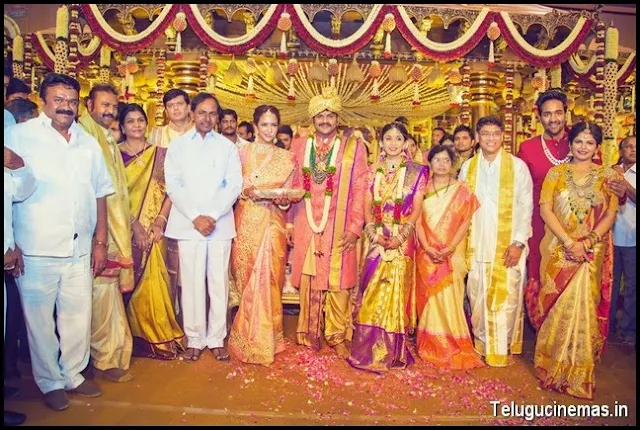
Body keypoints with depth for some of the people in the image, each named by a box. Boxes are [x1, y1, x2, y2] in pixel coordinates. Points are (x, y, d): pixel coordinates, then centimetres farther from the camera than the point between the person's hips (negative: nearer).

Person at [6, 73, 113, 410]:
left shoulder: (88, 143, 13)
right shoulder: (20, 136, -1)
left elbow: (100, 193, 14)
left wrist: (100, 242, 11)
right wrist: (10, 246, -10)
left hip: (80, 250, 4)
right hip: (36, 251, -4)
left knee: (79, 316, 11)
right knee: (41, 319, 7)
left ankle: (73, 374, 31)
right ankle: (50, 382, 25)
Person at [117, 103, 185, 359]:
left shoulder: (160, 154, 7)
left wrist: (160, 221, -9)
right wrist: (135, 225, -11)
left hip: (154, 230, 0)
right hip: (125, 228, 0)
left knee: (154, 279, 0)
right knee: (130, 281, 3)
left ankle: (159, 335, 13)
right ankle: (134, 337, 16)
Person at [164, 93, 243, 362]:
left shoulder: (227, 146, 10)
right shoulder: (178, 145, 9)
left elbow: (234, 185, 2)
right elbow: (173, 185, 1)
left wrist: (213, 216, -9)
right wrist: (195, 217, -10)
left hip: (220, 224, 1)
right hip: (188, 223, 0)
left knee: (219, 282, 3)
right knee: (192, 282, 1)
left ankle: (216, 338, 15)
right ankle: (195, 339, 13)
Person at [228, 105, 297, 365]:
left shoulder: (286, 158, 9)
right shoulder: (242, 152, 5)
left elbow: (288, 192, 9)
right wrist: (245, 191, -15)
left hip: (272, 223, 1)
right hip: (246, 222, 0)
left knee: (267, 279, 0)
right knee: (247, 278, 3)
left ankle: (262, 340, 15)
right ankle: (250, 337, 18)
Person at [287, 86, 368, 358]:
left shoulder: (354, 147, 3)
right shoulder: (299, 146, 10)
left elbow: (359, 189, -1)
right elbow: (292, 186, 10)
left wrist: (355, 227, -7)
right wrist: (290, 222, 6)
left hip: (339, 229, -2)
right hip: (306, 227, 2)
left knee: (338, 281, 1)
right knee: (308, 279, 8)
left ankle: (338, 336, 15)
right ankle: (309, 333, 22)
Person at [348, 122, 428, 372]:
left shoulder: (416, 172, 3)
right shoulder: (373, 171, 9)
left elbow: (416, 209, -3)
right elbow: (367, 206, 4)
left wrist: (399, 237, -14)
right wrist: (375, 234, -11)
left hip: (402, 241, -2)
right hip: (375, 239, 2)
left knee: (395, 292, 0)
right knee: (371, 293, 3)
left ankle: (391, 351, 11)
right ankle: (368, 348, 14)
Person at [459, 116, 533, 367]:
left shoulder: (517, 166, 0)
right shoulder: (468, 167, 9)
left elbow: (526, 206, -2)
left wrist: (518, 242, -9)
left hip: (508, 244, -2)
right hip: (476, 244, 3)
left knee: (506, 297, -1)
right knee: (477, 297, 7)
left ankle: (502, 349, 12)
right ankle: (482, 344, 22)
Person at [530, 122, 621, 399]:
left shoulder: (607, 176, 6)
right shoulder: (556, 173, 4)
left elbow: (610, 215, 0)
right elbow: (545, 209, -5)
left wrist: (586, 243, -14)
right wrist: (569, 242, -14)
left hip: (591, 254, 0)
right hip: (558, 251, 0)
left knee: (584, 307, 1)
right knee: (556, 308, 5)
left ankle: (578, 373, 19)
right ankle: (552, 367, 20)